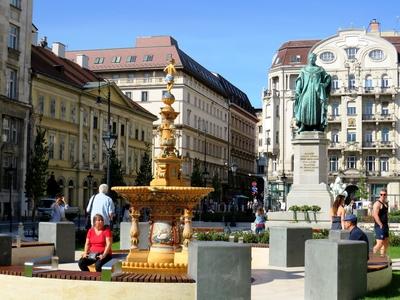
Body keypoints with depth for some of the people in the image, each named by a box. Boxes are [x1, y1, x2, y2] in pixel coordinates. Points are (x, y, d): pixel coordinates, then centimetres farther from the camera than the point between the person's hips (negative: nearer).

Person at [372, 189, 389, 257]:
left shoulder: (385, 203, 15)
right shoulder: (377, 203, -13)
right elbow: (375, 215, -22)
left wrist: (386, 225, 16)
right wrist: (381, 225, -22)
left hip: (385, 226, 10)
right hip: (380, 226, -10)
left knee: (386, 243, 14)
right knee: (379, 243, -14)